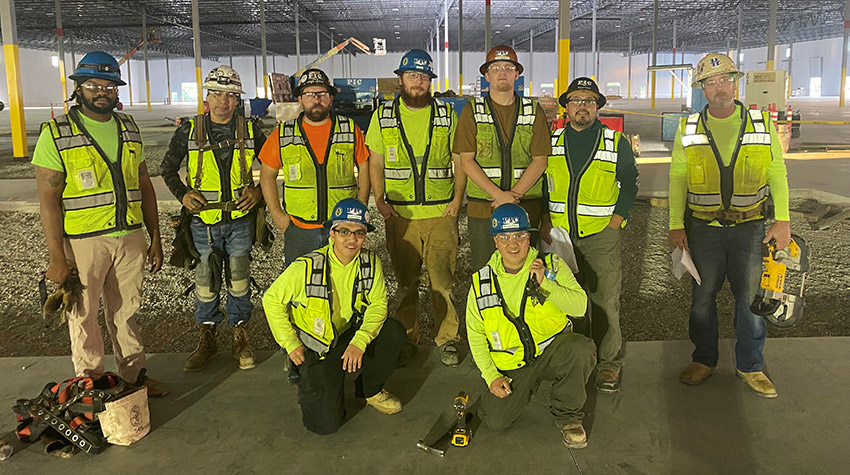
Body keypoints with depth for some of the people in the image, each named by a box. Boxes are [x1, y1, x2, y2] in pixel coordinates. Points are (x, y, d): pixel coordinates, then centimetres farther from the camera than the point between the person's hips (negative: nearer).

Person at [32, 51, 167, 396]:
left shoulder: (129, 129, 10)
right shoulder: (56, 134, -5)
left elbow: (144, 186, 14)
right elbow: (48, 202, -8)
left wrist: (155, 239, 11)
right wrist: (57, 260, -13)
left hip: (130, 238, 4)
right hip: (82, 241, -4)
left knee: (126, 311, 14)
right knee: (82, 315, 6)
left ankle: (134, 374, 28)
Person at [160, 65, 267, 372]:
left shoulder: (250, 131, 1)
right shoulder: (189, 131, -1)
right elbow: (168, 168, 10)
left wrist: (259, 191, -3)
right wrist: (182, 194, -5)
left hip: (240, 220, 0)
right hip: (203, 221, 0)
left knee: (239, 280, 8)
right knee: (207, 282, 8)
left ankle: (240, 339, 22)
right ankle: (206, 340, 24)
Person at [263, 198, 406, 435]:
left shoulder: (371, 262, -11)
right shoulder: (306, 267, -22)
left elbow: (378, 305, -9)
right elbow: (272, 300, -9)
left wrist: (360, 341, -25)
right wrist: (291, 344, -11)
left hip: (350, 334, 4)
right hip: (315, 346, -4)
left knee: (394, 332, -22)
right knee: (325, 423, -15)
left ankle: (369, 389, 5)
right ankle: (310, 387, 21)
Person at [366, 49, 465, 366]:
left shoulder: (447, 115, 7)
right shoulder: (383, 116, 8)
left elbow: (460, 161, 9)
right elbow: (375, 164, 11)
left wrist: (457, 199, -2)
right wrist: (380, 200, -2)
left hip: (441, 213, -1)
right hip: (400, 214, 1)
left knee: (442, 280, 1)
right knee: (405, 280, 9)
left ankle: (447, 339, 15)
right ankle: (407, 337, 22)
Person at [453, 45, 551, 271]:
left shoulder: (534, 111, 8)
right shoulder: (473, 111, 5)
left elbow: (540, 160, 2)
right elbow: (467, 160, -3)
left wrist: (515, 194, -11)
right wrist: (499, 195, -13)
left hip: (526, 207, 1)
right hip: (482, 207, -1)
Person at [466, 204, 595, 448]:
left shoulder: (552, 265, -4)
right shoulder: (481, 281, -1)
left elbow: (580, 307, -12)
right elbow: (475, 334, 5)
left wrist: (545, 283, -24)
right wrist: (491, 375, -5)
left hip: (553, 351, -1)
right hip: (511, 364, 1)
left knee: (582, 348, -33)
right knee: (495, 421, -15)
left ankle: (567, 414, -6)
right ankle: (525, 387, 20)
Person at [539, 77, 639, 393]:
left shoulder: (617, 143, 5)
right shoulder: (552, 142, 10)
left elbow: (628, 186, 6)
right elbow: (541, 185, 14)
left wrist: (613, 225, -5)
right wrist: (545, 223, 2)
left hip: (601, 236, -2)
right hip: (559, 236, 2)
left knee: (605, 301, -2)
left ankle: (608, 363, 12)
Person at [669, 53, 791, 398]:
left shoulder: (762, 125, 3)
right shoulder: (688, 130, 2)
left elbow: (778, 174, 5)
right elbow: (677, 178, 4)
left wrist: (783, 220, -2)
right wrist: (676, 225, -2)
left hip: (749, 227, 0)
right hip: (703, 227, 0)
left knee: (751, 297, 5)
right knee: (703, 296, 9)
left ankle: (750, 366, 22)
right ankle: (704, 360, 26)